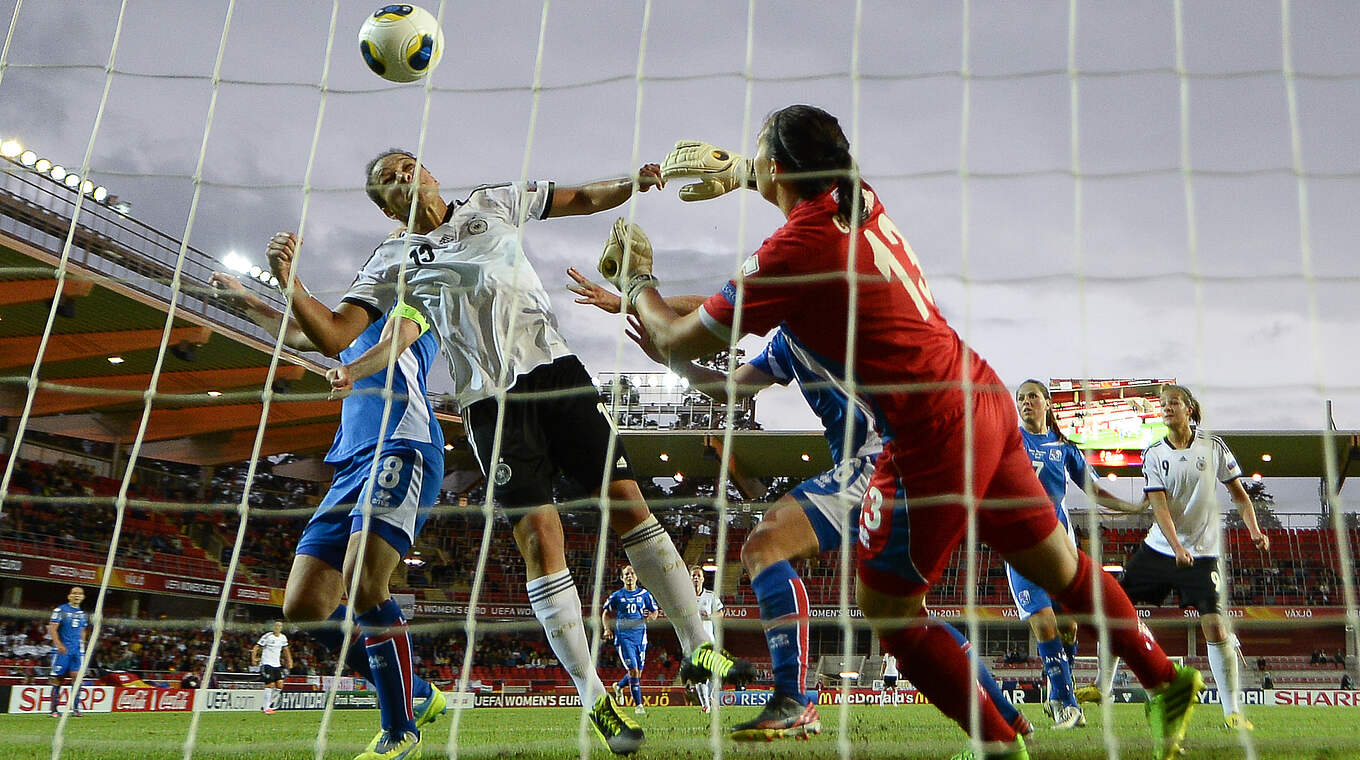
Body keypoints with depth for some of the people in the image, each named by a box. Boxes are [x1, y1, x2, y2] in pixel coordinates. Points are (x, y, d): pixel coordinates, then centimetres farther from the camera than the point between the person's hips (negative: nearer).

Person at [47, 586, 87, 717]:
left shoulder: (82, 613, 15)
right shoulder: (60, 610, -2)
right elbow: (52, 628, -9)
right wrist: (59, 644, -20)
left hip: (77, 650, 4)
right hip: (62, 650, -4)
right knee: (58, 679, 0)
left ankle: (75, 708, -8)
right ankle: (55, 709, 9)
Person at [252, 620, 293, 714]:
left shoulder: (283, 638, 8)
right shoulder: (267, 636, -10)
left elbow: (286, 649, 24)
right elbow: (256, 647, -8)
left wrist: (289, 661, 19)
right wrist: (254, 658, -19)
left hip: (277, 664, 6)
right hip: (267, 664, -6)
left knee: (280, 684, -4)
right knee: (270, 685, -13)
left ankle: (270, 705, 12)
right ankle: (266, 708, -3)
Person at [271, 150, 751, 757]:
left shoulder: (493, 203, 17)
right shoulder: (392, 260, 13)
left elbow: (585, 198, 22)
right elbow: (333, 335, 6)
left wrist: (633, 183, 3)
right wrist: (287, 278, -8)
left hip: (555, 365, 2)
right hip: (490, 397, -1)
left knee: (626, 501, -5)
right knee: (539, 536, -12)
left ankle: (698, 648, 5)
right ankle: (594, 697, -3)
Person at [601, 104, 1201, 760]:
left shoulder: (792, 250, -16)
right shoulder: (861, 199, 6)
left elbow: (678, 342, -7)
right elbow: (818, 180, 34)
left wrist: (636, 280, 11)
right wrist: (734, 170, 41)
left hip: (933, 437, -9)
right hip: (987, 403, 9)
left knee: (884, 606, 7)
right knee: (1058, 566, 21)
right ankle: (1166, 681, 33)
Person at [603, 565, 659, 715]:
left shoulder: (644, 594, 8)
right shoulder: (617, 596, 5)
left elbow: (655, 612, 12)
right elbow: (605, 613, 14)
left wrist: (650, 616, -11)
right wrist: (607, 629, -1)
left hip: (640, 636, 3)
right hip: (624, 636, -3)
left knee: (638, 671, 7)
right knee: (633, 670, -12)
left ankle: (619, 686, 37)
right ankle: (638, 704, -4)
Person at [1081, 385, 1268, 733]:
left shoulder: (1213, 446, -1)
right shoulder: (1154, 454, 0)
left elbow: (1238, 493, 6)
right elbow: (1160, 506, -9)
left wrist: (1254, 530, -9)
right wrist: (1176, 547, -22)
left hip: (1201, 553, -2)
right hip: (1157, 548, 3)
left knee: (1215, 627, -14)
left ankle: (1232, 711, 1)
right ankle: (1102, 687, 18)